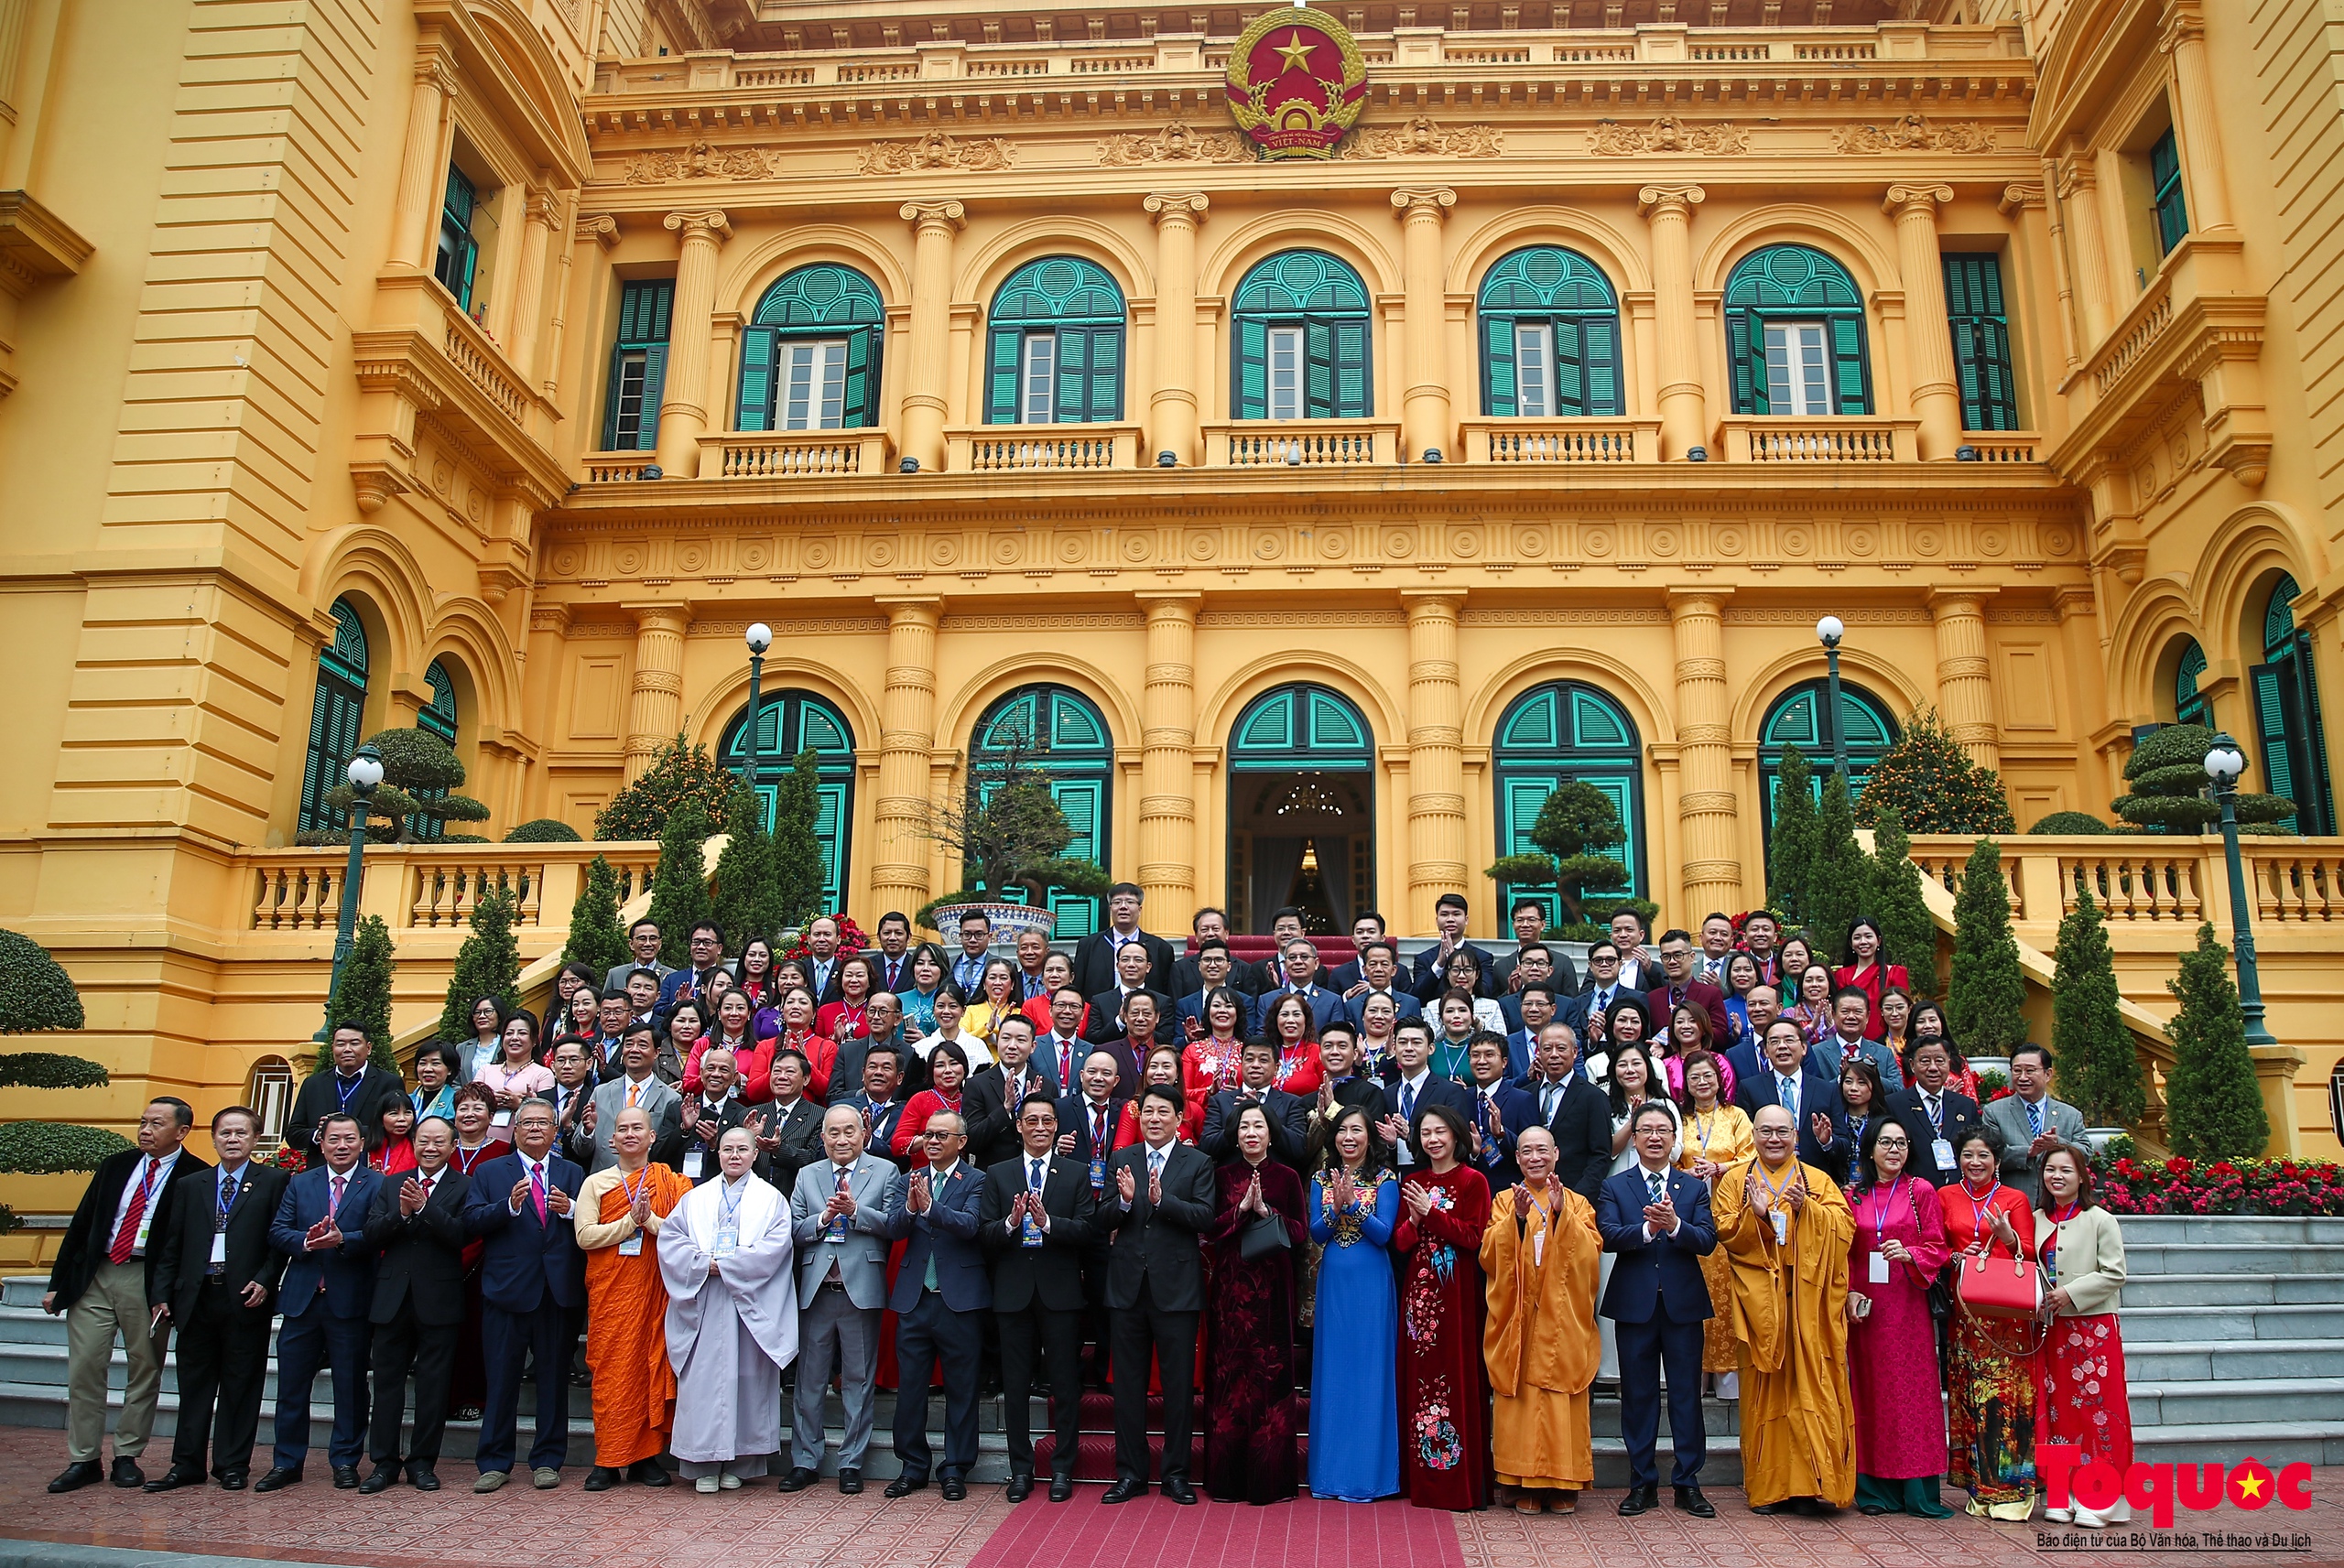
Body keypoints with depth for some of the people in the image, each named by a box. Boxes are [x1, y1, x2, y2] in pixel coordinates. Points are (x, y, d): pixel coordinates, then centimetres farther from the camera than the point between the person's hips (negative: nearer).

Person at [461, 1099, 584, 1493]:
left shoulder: (572, 1174, 13)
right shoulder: (490, 1172, 9)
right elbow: (471, 1220, -5)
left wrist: (570, 1209, -15)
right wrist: (510, 1205, -20)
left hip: (558, 1292, 1)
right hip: (508, 1291, -1)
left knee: (554, 1377, 6)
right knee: (501, 1378, 3)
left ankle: (547, 1461, 16)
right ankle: (494, 1462, 14)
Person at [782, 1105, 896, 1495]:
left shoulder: (884, 1172, 4)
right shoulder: (807, 1176, 13)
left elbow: (892, 1225, -7)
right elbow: (793, 1231, 5)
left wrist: (854, 1210, -19)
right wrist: (824, 1218, -12)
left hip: (860, 1288, -2)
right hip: (816, 1289, 2)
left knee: (858, 1381, 5)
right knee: (809, 1379, 7)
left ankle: (851, 1463, 15)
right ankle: (804, 1461, 18)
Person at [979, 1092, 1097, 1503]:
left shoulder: (1077, 1174, 5)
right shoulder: (998, 1175, 9)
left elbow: (1087, 1231, -7)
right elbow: (984, 1234, 1)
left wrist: (1047, 1222, -21)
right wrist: (1010, 1222, -19)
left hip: (1060, 1292, -1)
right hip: (1013, 1293, 1)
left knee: (1065, 1384, 3)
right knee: (1015, 1385, 7)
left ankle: (1062, 1470, 14)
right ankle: (1021, 1470, 18)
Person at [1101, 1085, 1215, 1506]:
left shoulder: (1198, 1164, 1)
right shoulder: (1121, 1160, 9)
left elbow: (1207, 1217, -12)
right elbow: (1105, 1221, 1)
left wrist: (1162, 1200, -24)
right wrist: (1124, 1200, -20)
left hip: (1176, 1286, -2)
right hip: (1129, 1285, 2)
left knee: (1179, 1384, 5)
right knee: (1128, 1383, 9)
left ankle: (1177, 1473, 17)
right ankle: (1130, 1473, 19)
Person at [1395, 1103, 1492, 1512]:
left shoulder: (1472, 1182, -1)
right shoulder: (1412, 1183, 13)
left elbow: (1473, 1238, -10)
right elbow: (1399, 1243, 10)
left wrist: (1431, 1212, -15)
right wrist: (1413, 1220, -10)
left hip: (1457, 1293, -4)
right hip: (1419, 1292, 5)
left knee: (1457, 1379, -5)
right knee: (1420, 1378, 5)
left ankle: (1460, 1484, 2)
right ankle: (1423, 1482, 12)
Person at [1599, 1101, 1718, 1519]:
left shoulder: (1695, 1188, 8)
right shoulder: (1614, 1186, 5)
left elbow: (1707, 1241, -6)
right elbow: (1607, 1236, -11)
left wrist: (1674, 1225, -25)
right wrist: (1647, 1228, -27)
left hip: (1683, 1303, 1)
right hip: (1635, 1304, -1)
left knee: (1686, 1393, 5)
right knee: (1638, 1394, 6)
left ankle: (1687, 1483, 15)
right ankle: (1642, 1483, 16)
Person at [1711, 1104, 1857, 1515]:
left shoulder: (1819, 1181, 12)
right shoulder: (1735, 1181, 11)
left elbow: (1844, 1228, -1)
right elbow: (1724, 1232, 0)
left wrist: (1806, 1209, -15)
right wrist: (1755, 1214, -16)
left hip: (1809, 1299, 0)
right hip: (1759, 1299, 0)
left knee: (1810, 1385, -5)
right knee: (1764, 1389, 0)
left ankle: (1815, 1482, -1)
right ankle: (1768, 1486, 6)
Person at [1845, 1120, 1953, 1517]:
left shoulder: (1921, 1192, 3)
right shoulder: (1853, 1196, 9)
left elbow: (1937, 1249, 1)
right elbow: (1844, 1253, 10)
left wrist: (1909, 1254, -17)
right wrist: (1849, 1292, -4)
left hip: (1908, 1305, -2)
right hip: (1864, 1306, 2)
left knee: (1913, 1388, -3)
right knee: (1871, 1391, 3)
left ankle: (1919, 1492, 3)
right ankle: (1876, 1490, 9)